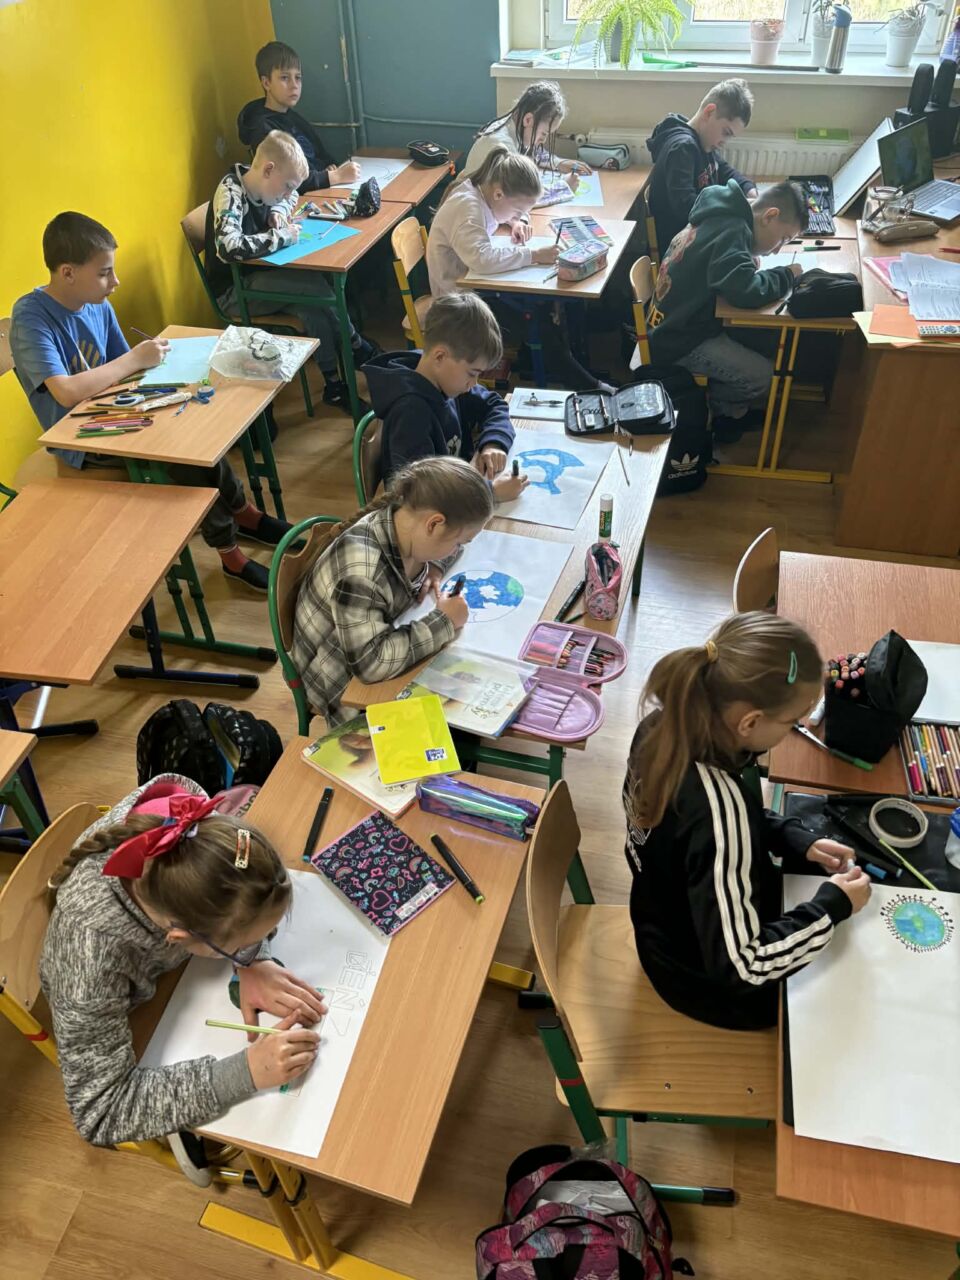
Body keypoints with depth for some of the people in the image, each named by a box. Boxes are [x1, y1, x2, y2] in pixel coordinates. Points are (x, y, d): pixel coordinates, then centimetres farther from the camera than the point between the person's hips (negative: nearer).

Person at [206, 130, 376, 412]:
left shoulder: (256, 184, 2)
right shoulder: (231, 193, -22)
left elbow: (289, 198, 25)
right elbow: (228, 247, -40)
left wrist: (279, 211, 0)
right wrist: (282, 236, -29)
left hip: (258, 276, 8)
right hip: (232, 291, -8)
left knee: (313, 307, -19)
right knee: (317, 286, -23)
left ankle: (333, 384, -8)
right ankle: (356, 347, -3)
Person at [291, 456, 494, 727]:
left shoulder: (407, 521, -13)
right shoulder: (360, 570, -36)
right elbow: (373, 662, -38)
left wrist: (434, 568, -10)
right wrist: (443, 622, -30)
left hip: (383, 640, 7)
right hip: (345, 683, -7)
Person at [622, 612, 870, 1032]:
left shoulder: (669, 723, -19)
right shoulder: (719, 813, -42)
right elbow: (741, 965, -33)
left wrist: (793, 838, -7)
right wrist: (832, 906, -23)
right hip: (711, 980, -6)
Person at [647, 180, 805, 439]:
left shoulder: (720, 217, 7)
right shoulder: (731, 230, -22)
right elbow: (744, 291, -35)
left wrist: (748, 262, 5)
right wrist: (787, 276, -16)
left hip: (672, 326, 10)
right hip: (679, 342, -10)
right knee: (763, 375, -12)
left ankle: (729, 411, 19)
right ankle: (716, 412, 13)